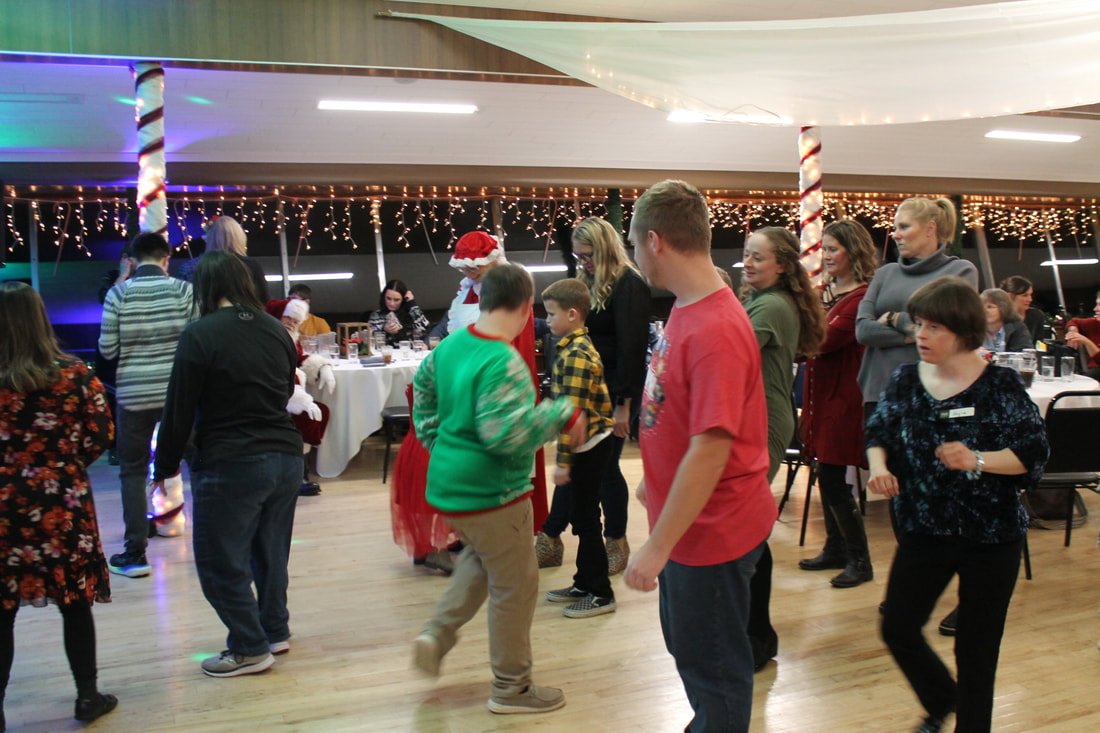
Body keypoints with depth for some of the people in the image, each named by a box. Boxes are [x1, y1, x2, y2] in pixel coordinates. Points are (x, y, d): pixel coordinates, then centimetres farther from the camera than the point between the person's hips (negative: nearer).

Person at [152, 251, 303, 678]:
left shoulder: (201, 335, -12)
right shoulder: (276, 330, 6)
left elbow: (179, 408, -9)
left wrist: (165, 466, 1)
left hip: (229, 466, -7)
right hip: (285, 457, 7)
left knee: (220, 562, 7)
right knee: (270, 552, 20)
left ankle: (250, 649, 12)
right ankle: (275, 631, 31)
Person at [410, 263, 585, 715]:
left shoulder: (450, 344, 3)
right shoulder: (503, 363, -25)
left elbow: (424, 387, 18)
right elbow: (502, 434, -32)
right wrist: (562, 414, -22)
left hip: (449, 485, 9)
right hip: (490, 493, -9)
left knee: (481, 558, 31)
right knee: (515, 586, 8)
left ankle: (437, 634, 21)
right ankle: (512, 688, 22)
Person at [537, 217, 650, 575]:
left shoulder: (629, 285, -13)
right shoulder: (589, 283, 12)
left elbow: (631, 347, -18)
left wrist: (624, 405, -20)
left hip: (613, 393, -7)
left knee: (604, 466, 3)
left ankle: (617, 544, 22)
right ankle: (550, 541, 19)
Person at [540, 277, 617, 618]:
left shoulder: (576, 355, -20)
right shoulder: (577, 347, 11)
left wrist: (563, 460, -20)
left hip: (588, 448, -10)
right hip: (589, 446, 10)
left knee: (586, 520, 0)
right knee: (581, 517, 17)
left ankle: (600, 594, 10)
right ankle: (584, 583, 28)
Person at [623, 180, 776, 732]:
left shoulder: (715, 331, -27)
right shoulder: (686, 310, 2)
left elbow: (711, 448, -29)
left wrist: (658, 546, -26)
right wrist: (654, 480, 22)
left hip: (713, 531, -9)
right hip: (686, 521, 9)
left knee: (713, 665, 10)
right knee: (686, 645, 26)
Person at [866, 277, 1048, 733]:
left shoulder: (1001, 386, -13)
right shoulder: (905, 381, -2)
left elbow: (1033, 453, -13)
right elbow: (878, 433, 8)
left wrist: (977, 461, -29)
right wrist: (879, 466, -12)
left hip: (990, 537, -4)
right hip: (924, 530, 4)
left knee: (976, 646, 8)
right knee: (897, 628, 6)